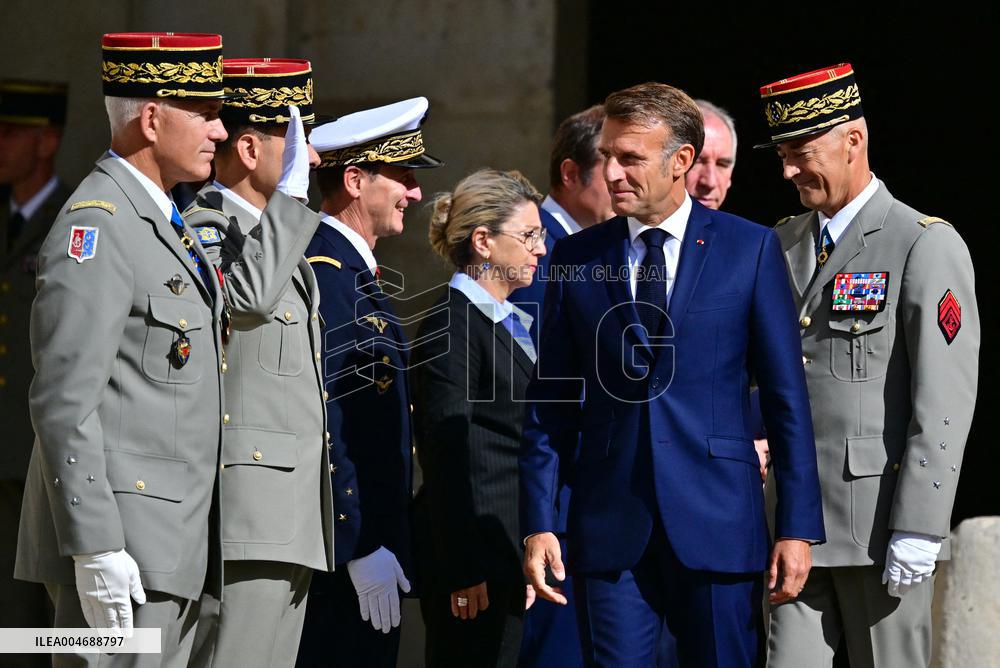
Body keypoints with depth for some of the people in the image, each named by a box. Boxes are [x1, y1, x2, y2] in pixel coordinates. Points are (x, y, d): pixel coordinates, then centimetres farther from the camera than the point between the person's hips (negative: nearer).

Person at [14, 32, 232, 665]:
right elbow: (64, 401, -20)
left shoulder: (165, 222, 19)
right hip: (121, 544, -10)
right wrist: (94, 547, -24)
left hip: (174, 542, 10)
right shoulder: (96, 225, -13)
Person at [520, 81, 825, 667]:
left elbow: (786, 396, 1)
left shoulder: (751, 249, 2)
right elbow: (550, 404, 9)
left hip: (717, 524, -2)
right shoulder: (576, 259, 8)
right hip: (609, 527, 2)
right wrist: (538, 524, 1)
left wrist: (798, 528, -3)